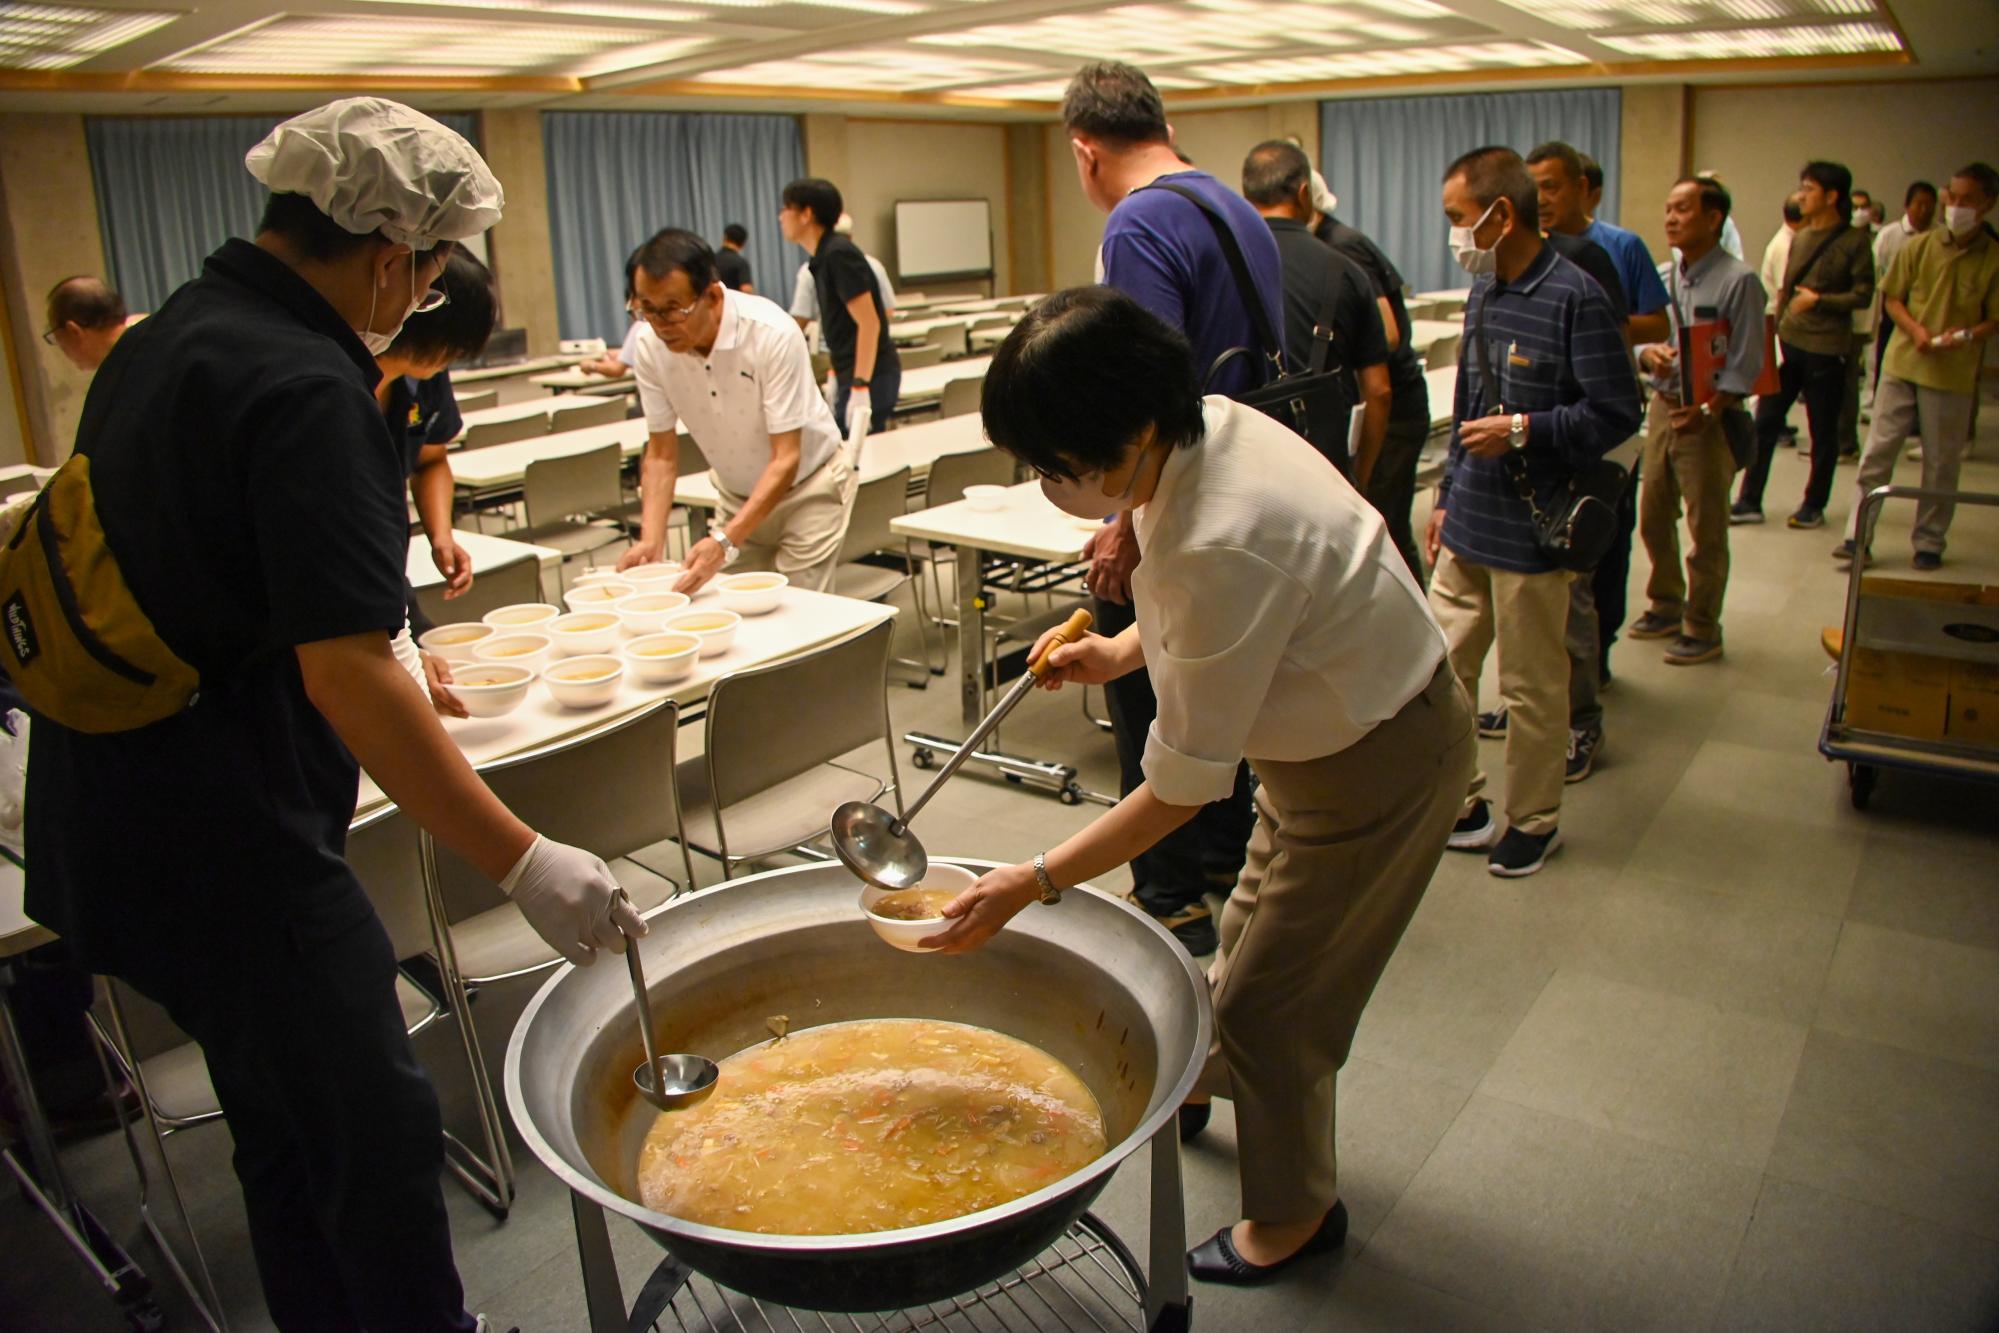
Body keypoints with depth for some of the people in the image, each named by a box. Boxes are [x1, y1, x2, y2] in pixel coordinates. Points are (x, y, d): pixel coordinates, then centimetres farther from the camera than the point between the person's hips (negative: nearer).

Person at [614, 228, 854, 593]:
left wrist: (726, 542, -37)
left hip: (807, 487, -4)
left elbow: (786, 459, -27)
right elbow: (661, 455, -6)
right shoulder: (651, 348, -15)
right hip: (737, 497, 4)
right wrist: (651, 540, -21)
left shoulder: (771, 334, -28)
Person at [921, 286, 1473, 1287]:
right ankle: (1198, 1083, 52)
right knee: (1251, 934, 26)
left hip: (1382, 762, -8)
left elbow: (1186, 786, -30)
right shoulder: (1206, 424, -12)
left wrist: (1030, 886, -26)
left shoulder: (1223, 546, -38)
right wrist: (1126, 649, -2)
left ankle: (1294, 1215, 32)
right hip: (1329, 726, 9)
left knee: (1269, 1004, 6)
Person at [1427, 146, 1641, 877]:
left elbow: (1618, 414, -14)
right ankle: (1461, 805, 26)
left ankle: (1534, 821, 24)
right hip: (1468, 525, 7)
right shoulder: (1483, 294, 11)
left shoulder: (1574, 297, -13)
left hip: (1533, 531, -7)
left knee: (1532, 684, 6)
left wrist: (1523, 430, -20)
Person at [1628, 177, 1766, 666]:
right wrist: (1648, 353, -11)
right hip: (1662, 407, 7)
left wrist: (1707, 411, -23)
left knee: (1706, 530, 3)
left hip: (1710, 417, -6)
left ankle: (1702, 629, 15)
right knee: (1654, 517, 16)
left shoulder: (1738, 280, -11)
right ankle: (1666, 606, 34)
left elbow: (1745, 363, -13)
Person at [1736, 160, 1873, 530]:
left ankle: (1814, 506, 17)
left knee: (1823, 432, 6)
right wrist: (1775, 331, 11)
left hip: (1826, 350, -5)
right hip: (1787, 343, 5)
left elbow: (1863, 295, -10)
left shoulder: (1854, 243, -7)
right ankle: (1749, 501, 8)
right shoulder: (1800, 238, 11)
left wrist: (1819, 300, -19)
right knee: (1765, 422, 2)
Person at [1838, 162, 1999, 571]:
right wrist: (1914, 328, -11)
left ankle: (1929, 542, 17)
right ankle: (1858, 535, 6)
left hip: (1953, 373, -1)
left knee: (1941, 462, 6)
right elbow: (1892, 297, 6)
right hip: (1902, 363, 1)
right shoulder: (1920, 245, 2)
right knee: (1877, 452, 0)